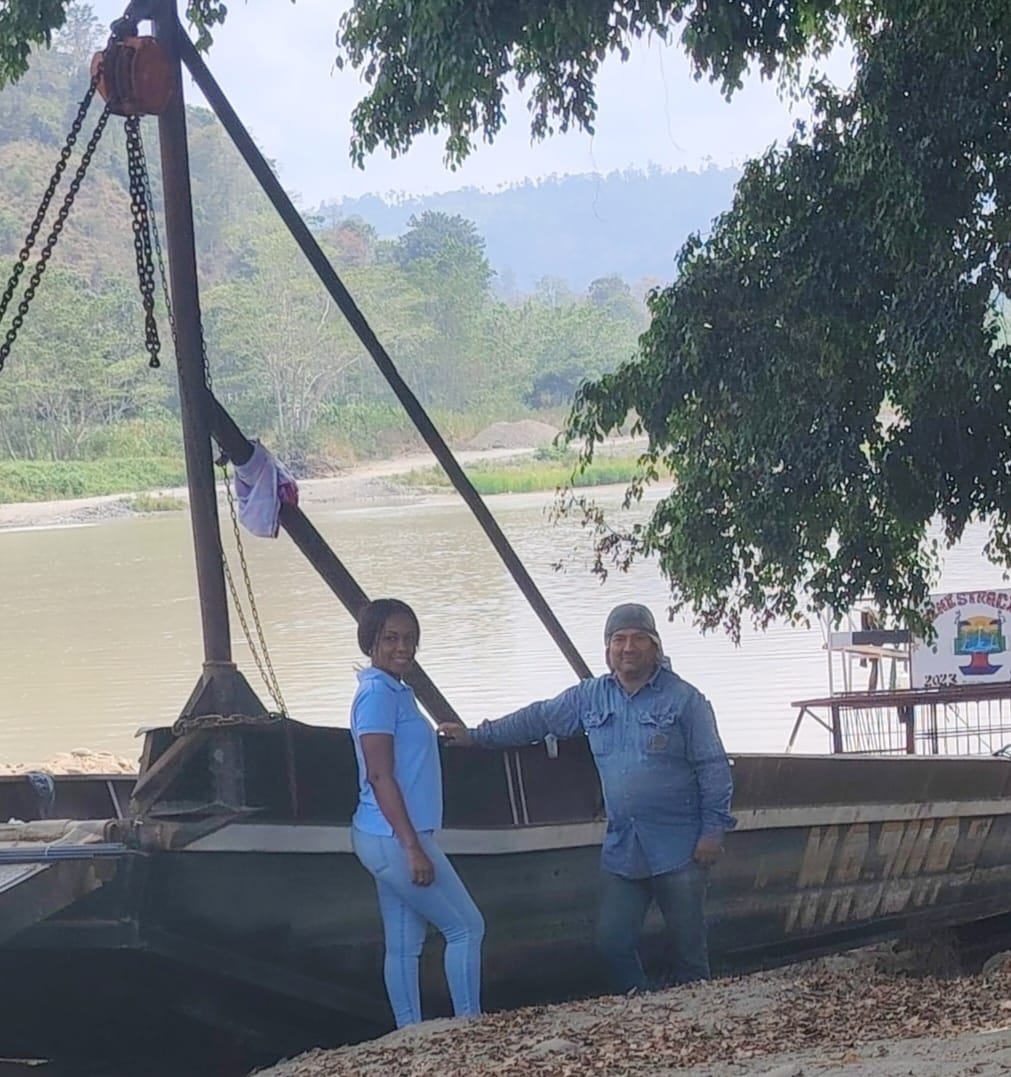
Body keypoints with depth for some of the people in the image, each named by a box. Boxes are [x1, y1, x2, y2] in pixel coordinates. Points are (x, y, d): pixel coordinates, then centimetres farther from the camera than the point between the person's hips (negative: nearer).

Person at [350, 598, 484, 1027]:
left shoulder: (394, 691, 14)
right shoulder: (379, 694, -16)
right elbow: (380, 776, -21)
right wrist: (414, 847, -23)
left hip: (389, 838, 9)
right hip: (395, 839, -9)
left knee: (404, 944, 10)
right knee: (467, 927, 0)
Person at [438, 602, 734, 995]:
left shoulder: (684, 700, -4)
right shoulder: (591, 698, 9)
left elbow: (713, 767, -3)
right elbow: (537, 719, 19)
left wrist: (713, 829, -8)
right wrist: (477, 736, 19)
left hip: (679, 850, -4)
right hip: (622, 849, 4)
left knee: (689, 946, 3)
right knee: (612, 941, 3)